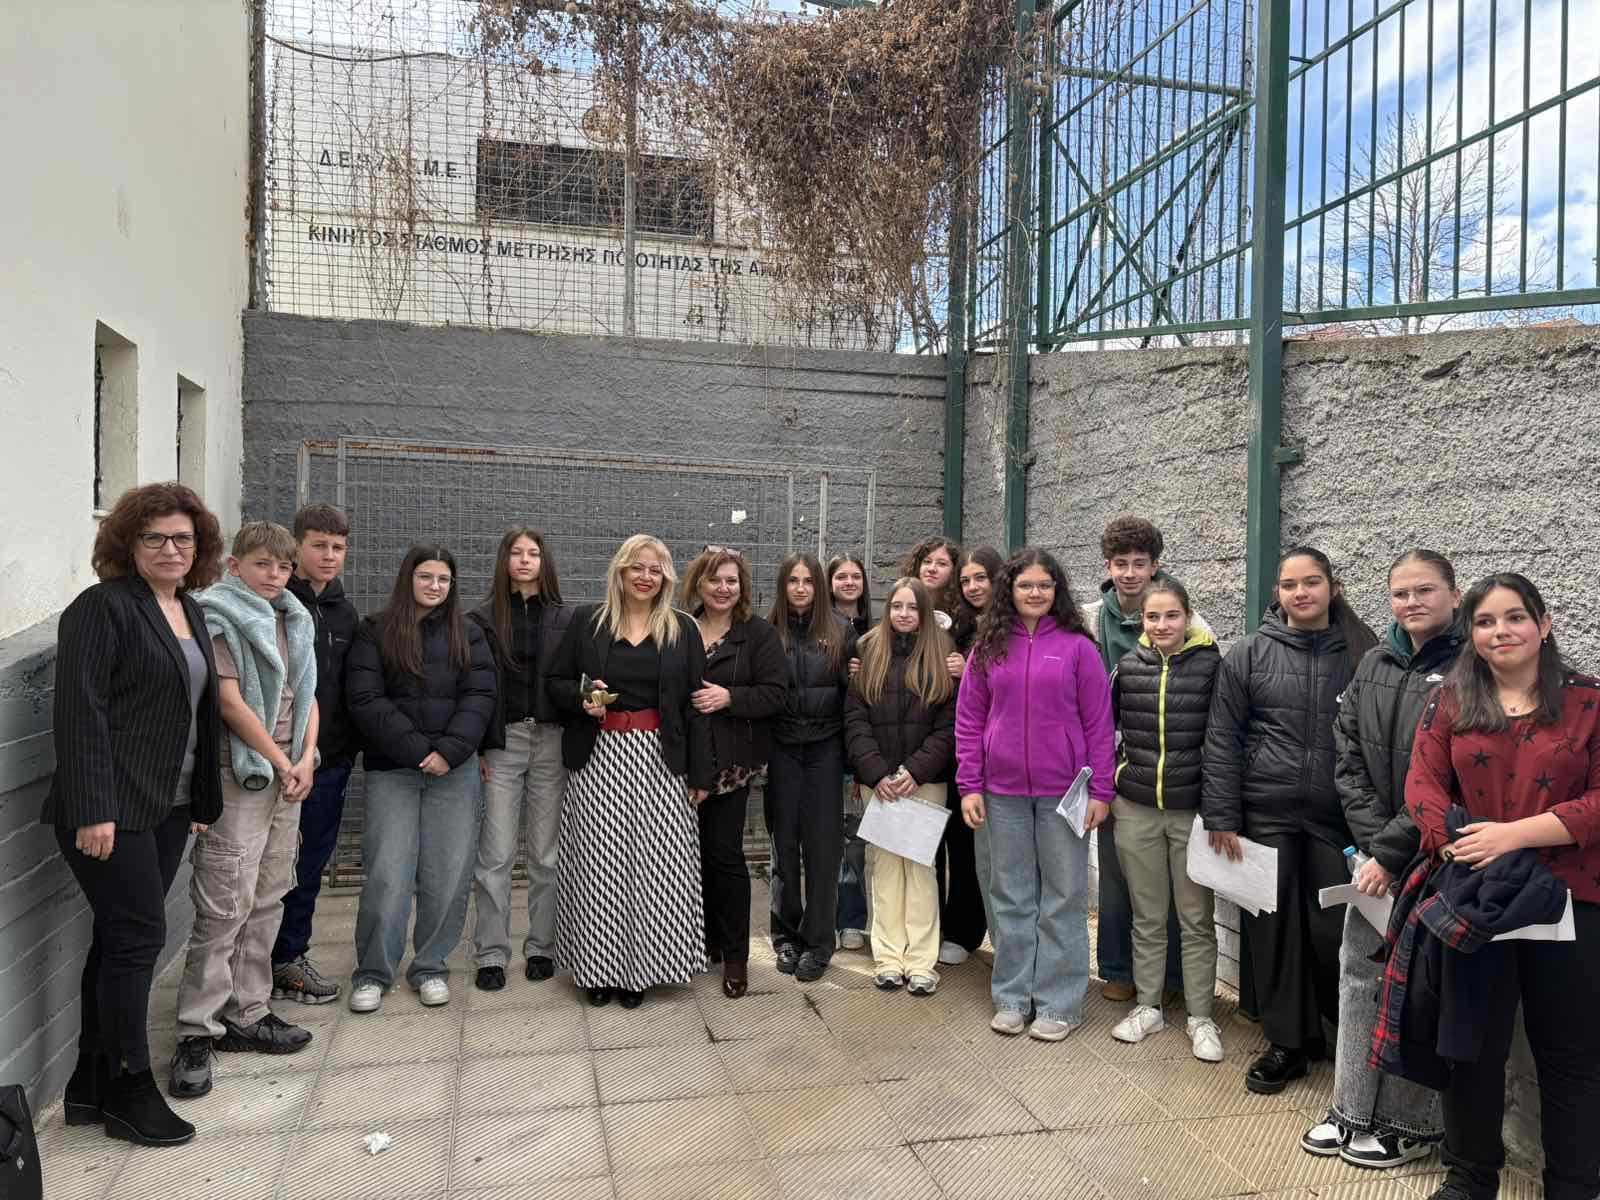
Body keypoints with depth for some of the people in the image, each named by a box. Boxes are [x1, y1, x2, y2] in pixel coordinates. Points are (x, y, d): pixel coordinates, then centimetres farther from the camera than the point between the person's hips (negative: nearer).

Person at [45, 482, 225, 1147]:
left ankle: (92, 1085, 23)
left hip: (167, 808, 8)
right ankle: (130, 1093, 11)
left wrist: (202, 800, 15)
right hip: (112, 809, -7)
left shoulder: (189, 611, 14)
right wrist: (92, 811, -21)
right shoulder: (103, 606, -10)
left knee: (121, 939, 12)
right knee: (138, 936, -3)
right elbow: (80, 711, -17)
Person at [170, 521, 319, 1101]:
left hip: (288, 776, 7)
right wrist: (282, 763, -9)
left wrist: (306, 760, 0)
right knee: (225, 907, -7)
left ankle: (246, 1015, 20)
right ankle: (197, 1032, 3)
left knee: (267, 900, 11)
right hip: (239, 775, -7)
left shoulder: (292, 620, 16)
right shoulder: (218, 617, -6)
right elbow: (230, 702, -13)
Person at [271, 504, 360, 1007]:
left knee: (311, 863, 14)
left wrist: (348, 746, 11)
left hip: (331, 760, 6)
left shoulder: (346, 612, 13)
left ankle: (291, 954, 27)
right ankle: (270, 966, 16)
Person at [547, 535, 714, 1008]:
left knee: (655, 863, 0)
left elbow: (694, 705, 5)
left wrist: (700, 774, 2)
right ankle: (597, 968, 19)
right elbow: (556, 682, 10)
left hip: (659, 760, 0)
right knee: (598, 865, 3)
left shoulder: (682, 629, 6)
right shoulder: (588, 621, 5)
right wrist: (583, 699, -13)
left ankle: (642, 967, 16)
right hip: (598, 759, 0)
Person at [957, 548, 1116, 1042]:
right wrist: (969, 786, -1)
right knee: (1012, 896, 12)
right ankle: (1012, 996, 23)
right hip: (1003, 791, 3)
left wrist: (1100, 791, -6)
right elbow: (969, 720, 5)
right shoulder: (989, 648, 5)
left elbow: (1098, 723, -3)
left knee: (1063, 896, 6)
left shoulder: (1077, 646, -3)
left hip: (1062, 791, -2)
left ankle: (1058, 1003, 17)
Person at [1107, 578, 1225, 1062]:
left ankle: (1200, 1017, 21)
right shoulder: (1128, 666, 1)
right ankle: (1147, 1007, 27)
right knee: (1147, 916, 14)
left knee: (1197, 918, 8)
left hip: (1192, 809, -2)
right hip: (1136, 809, 2)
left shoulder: (1210, 665, -6)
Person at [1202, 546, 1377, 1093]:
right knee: (1275, 929, 6)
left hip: (1336, 819, 0)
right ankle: (1289, 1042, 23)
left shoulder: (1363, 654, 3)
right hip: (1266, 815, 0)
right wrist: (1221, 816, -4)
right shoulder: (1248, 655, 2)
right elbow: (1222, 739, 1)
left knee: (1333, 930, 0)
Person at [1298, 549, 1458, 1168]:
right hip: (1377, 852, 6)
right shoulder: (1373, 664, 7)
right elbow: (1348, 760, 5)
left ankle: (1410, 1123, 22)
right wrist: (1373, 841, -5)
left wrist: (1394, 851, -15)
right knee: (1359, 971, 10)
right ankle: (1353, 1109, 25)